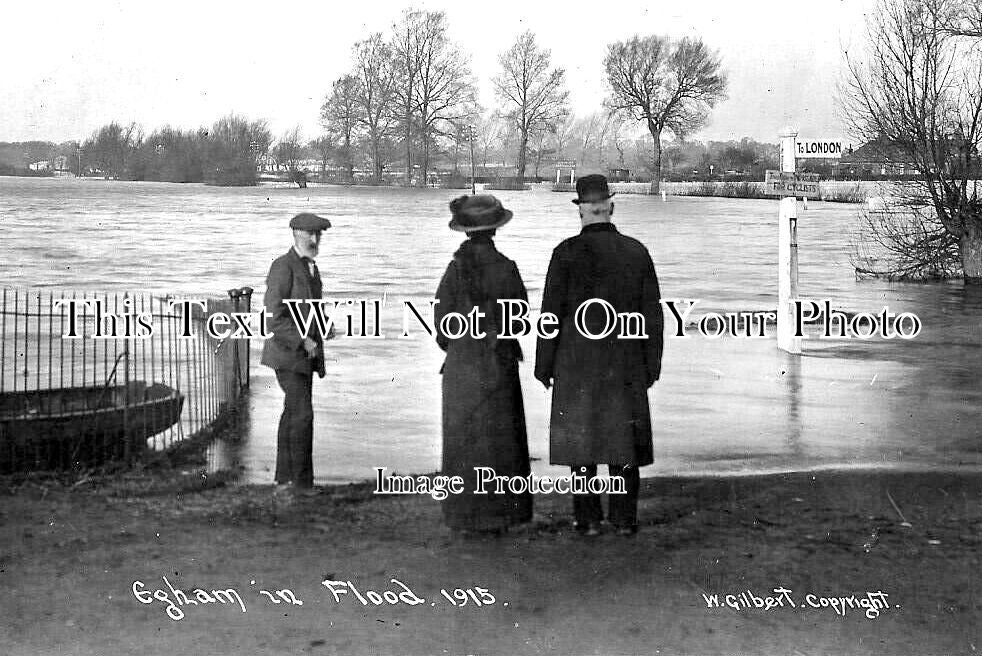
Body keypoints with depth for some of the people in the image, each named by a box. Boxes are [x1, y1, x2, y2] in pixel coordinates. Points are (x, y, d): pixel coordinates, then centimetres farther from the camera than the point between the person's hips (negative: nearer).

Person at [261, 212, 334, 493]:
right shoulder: (283, 267, -16)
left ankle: (285, 476, 17)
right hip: (287, 354, -9)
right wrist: (303, 341, -23)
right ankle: (302, 480, -7)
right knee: (302, 414, -13)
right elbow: (273, 318, -21)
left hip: (304, 354, 9)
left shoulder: (311, 267, 13)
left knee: (293, 414, 11)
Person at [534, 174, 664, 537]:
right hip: (626, 363, 3)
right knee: (624, 436, 9)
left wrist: (544, 365, -1)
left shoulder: (568, 252, -9)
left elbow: (552, 312, -9)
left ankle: (588, 518, 7)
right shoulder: (637, 252, 1)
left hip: (577, 361, -2)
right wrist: (651, 365, 11)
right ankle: (625, 517, 11)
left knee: (581, 436, 6)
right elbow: (652, 313, 4)